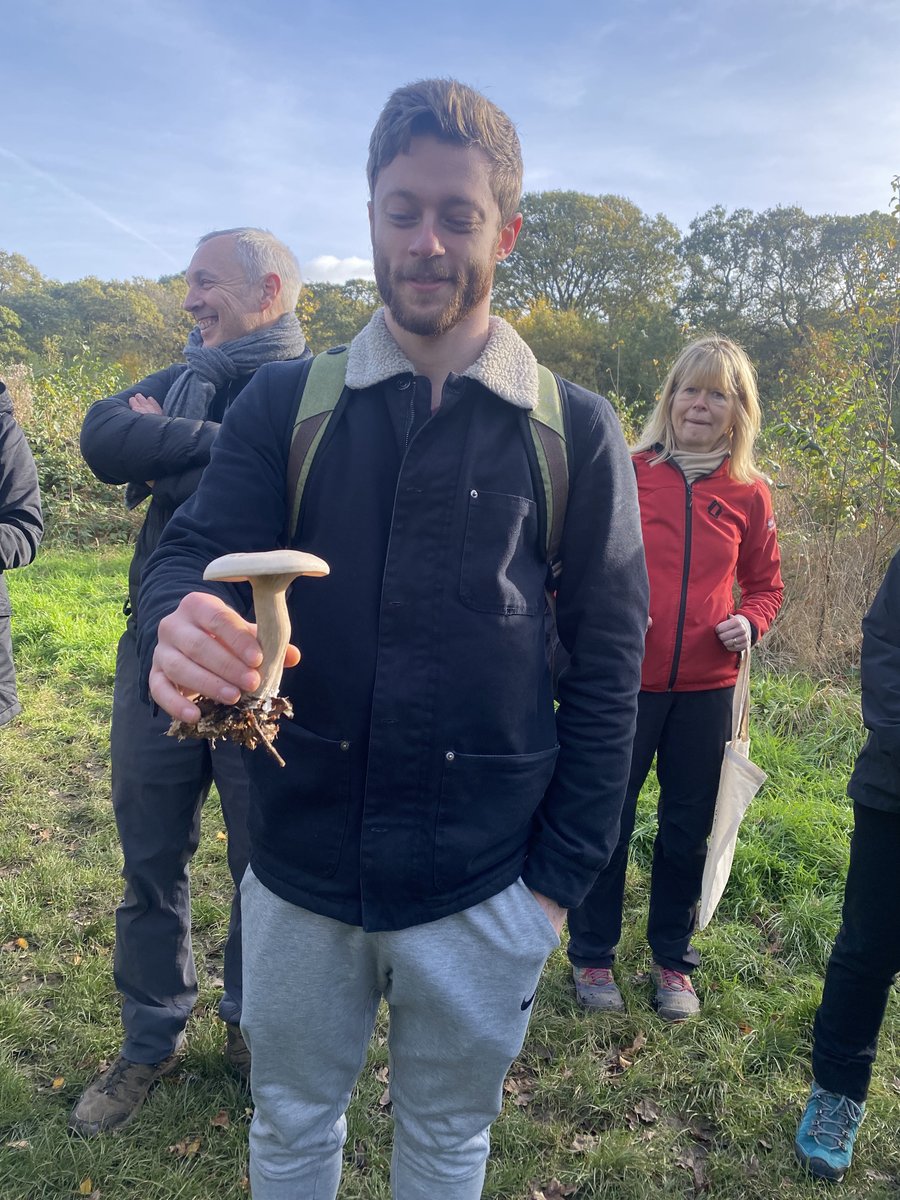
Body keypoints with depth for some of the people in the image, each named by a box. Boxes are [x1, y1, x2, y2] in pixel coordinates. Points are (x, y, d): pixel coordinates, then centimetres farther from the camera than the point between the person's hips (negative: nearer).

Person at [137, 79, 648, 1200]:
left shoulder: (574, 432, -4)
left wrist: (561, 877, -5)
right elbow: (189, 554, -4)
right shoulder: (286, 403, 0)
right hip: (298, 870, 2)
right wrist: (180, 624, -29)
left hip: (482, 897, -1)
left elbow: (607, 664, -3)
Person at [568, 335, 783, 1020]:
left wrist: (750, 623, -7)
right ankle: (593, 955, 31)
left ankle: (673, 960, 35)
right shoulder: (629, 473, -4)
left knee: (688, 829, 14)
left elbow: (765, 584, 14)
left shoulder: (749, 494, 3)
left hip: (706, 689, 2)